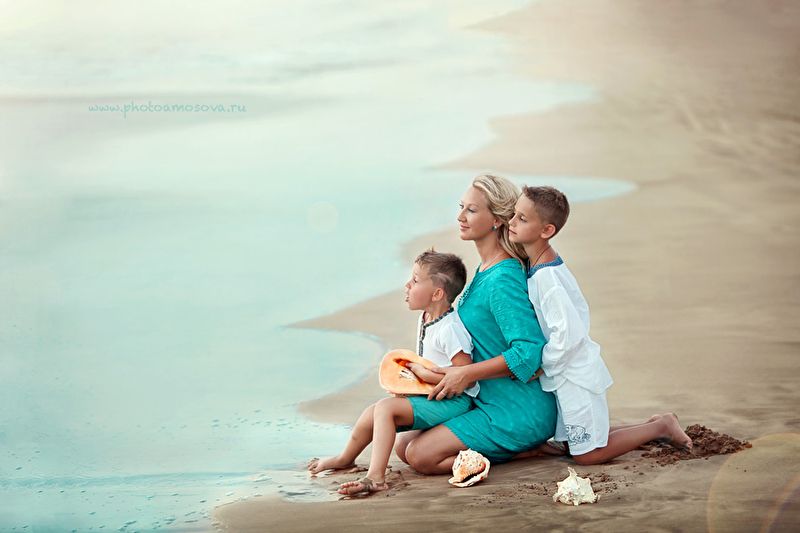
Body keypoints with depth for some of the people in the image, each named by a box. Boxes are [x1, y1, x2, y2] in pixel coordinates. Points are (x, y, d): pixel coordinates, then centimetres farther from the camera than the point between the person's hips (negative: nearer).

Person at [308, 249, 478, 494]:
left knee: (385, 408, -24)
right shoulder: (425, 320, 9)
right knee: (372, 412, 5)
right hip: (432, 397, 10)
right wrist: (410, 371, 6)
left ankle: (376, 476, -29)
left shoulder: (450, 329, -21)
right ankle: (345, 458, 29)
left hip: (453, 401, -10)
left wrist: (425, 374, -21)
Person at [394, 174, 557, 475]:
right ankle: (524, 446, 10)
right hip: (489, 402, 10)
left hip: (518, 413, -10)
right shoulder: (485, 269, 10)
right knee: (403, 446, 8)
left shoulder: (503, 280, -21)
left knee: (421, 456, -16)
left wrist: (466, 374, -24)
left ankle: (528, 450, -4)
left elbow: (529, 351, -27)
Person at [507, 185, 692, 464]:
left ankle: (661, 427, 13)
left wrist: (539, 365, -16)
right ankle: (653, 426, 27)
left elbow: (568, 335, -28)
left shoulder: (546, 276, -26)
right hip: (566, 375, 9)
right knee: (568, 444, 20)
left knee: (588, 454, 1)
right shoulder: (538, 265, 3)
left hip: (575, 375, -9)